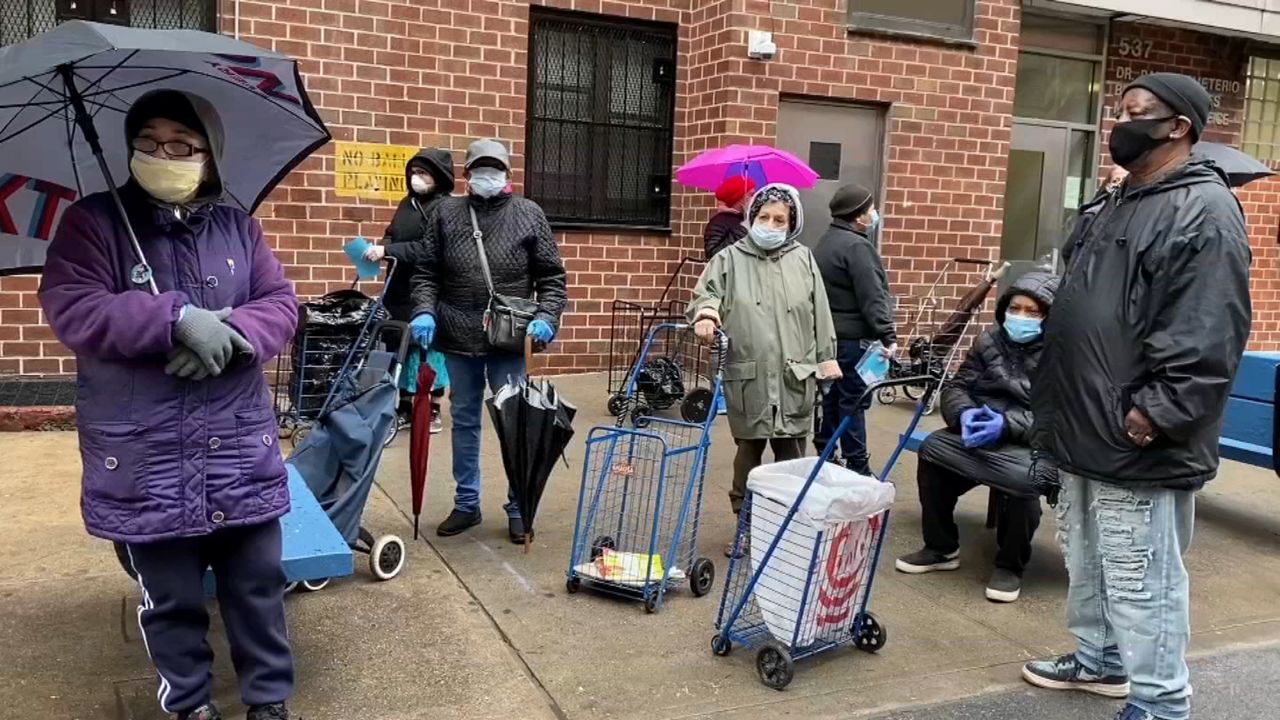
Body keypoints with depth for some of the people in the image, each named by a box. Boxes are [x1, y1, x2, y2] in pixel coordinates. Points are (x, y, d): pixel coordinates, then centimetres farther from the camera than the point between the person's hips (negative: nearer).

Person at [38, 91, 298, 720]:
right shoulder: (91, 223, -1)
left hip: (240, 446, 3)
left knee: (258, 583, 10)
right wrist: (179, 319, -24)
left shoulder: (238, 227, 9)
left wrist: (234, 331, -19)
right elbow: (73, 311, -14)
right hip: (143, 458, -2)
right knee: (171, 597, 10)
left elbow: (281, 305, 3)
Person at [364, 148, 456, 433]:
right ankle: (405, 406, 23)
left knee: (428, 348, 0)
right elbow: (392, 235, 20)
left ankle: (433, 411, 10)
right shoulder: (408, 203, 14)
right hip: (400, 291, 8)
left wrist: (387, 251, -23)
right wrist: (379, 248, -2)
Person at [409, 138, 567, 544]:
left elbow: (551, 277, 3)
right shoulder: (446, 213, 6)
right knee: (464, 421, 13)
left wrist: (546, 317, -12)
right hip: (458, 338, 2)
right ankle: (467, 504, 26)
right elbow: (426, 273, 7)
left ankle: (518, 507, 17)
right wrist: (424, 311, -9)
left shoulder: (529, 215, 2)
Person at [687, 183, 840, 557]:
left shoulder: (803, 260, 9)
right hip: (747, 376, -1)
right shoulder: (731, 258, 4)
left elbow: (819, 313, 11)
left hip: (795, 377, 1)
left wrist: (826, 357, 9)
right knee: (748, 452, 10)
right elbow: (706, 292, 0)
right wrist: (705, 312, -23)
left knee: (791, 456, 7)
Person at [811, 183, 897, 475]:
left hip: (830, 334, 10)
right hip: (854, 338, -10)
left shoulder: (825, 243, 15)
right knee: (853, 402, -6)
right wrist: (887, 335, -21)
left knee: (832, 397, 15)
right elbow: (872, 297, -21)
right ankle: (857, 466, -2)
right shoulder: (857, 246, -16)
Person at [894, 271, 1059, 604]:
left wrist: (1008, 425, -28)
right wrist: (965, 413, -15)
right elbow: (956, 387, 8)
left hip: (1029, 443, -5)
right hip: (979, 433, 5)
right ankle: (941, 548, 1)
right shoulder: (988, 342, 10)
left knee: (1023, 479, -35)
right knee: (931, 450, -20)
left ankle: (1010, 565, -6)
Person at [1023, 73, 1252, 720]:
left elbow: (1207, 337, -23)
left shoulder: (1204, 210, -14)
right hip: (1086, 430, 10)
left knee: (1140, 581, -1)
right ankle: (1099, 660, 37)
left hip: (1137, 443, -10)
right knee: (1087, 562, 21)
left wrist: (1155, 412, -24)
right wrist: (1057, 406, 21)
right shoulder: (1118, 203, 17)